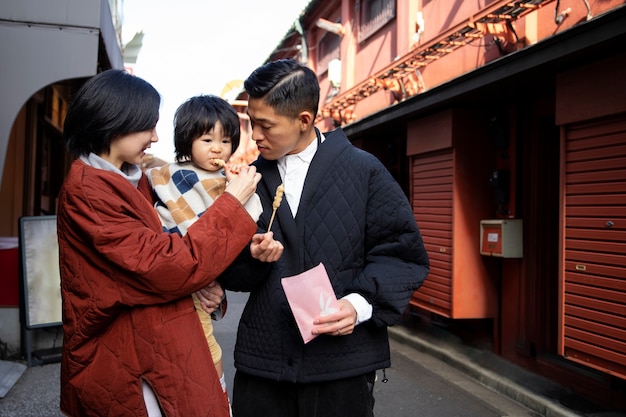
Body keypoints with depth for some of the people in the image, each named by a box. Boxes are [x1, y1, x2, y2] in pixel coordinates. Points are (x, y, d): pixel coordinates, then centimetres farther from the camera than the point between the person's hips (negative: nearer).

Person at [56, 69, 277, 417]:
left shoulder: (131, 180, 9)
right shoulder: (88, 190, -19)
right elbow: (171, 268, -22)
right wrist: (232, 202, -15)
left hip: (145, 348, 9)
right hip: (125, 364, -9)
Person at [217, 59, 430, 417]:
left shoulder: (364, 171, -1)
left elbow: (403, 253, -2)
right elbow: (231, 275, 10)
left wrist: (362, 304, -17)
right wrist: (250, 255, -12)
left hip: (343, 360, -2)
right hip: (263, 359, 3)